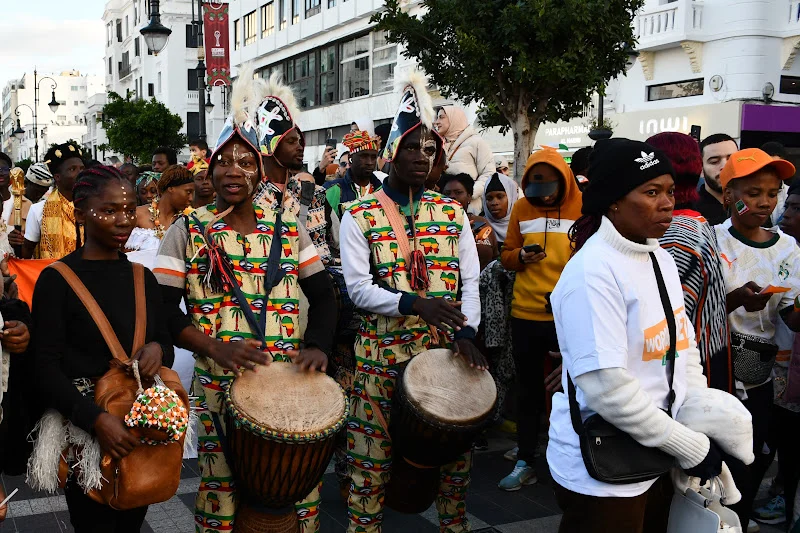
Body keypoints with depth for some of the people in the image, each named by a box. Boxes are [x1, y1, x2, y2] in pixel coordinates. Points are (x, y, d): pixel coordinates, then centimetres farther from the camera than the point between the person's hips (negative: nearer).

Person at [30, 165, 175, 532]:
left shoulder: (143, 278, 7)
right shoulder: (57, 280, -9)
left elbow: (165, 342, 14)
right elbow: (46, 370, -12)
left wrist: (158, 350, -10)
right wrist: (96, 419, -23)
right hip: (84, 429, -5)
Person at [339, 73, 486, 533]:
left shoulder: (453, 213, 7)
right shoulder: (360, 216, -3)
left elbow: (470, 281, 5)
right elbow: (358, 287, -11)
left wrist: (467, 332, -11)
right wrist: (414, 303, -25)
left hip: (445, 350, 3)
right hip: (382, 353, -3)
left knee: (457, 450, 12)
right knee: (372, 458, 6)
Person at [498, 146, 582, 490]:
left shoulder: (583, 206, -3)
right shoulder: (521, 208, 6)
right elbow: (506, 255, 11)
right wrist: (520, 257, -9)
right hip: (526, 313, 3)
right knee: (528, 390, 12)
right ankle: (525, 463, 24)